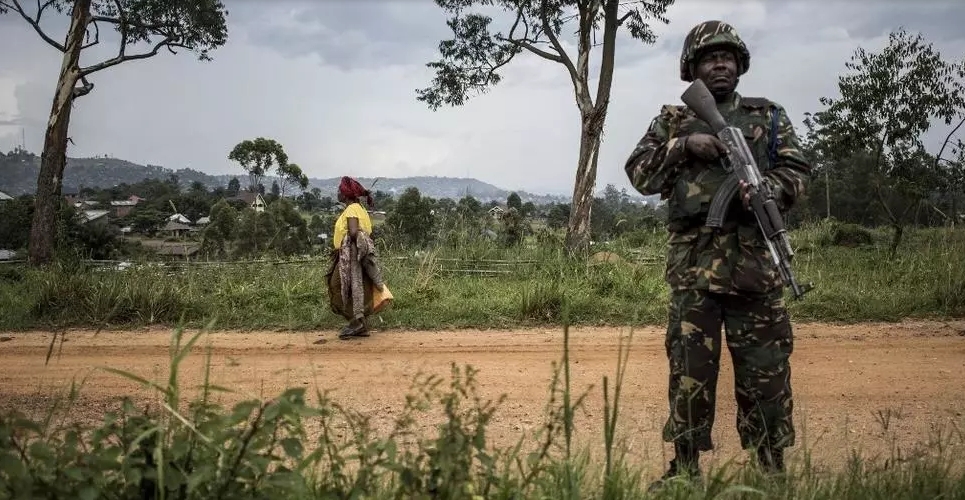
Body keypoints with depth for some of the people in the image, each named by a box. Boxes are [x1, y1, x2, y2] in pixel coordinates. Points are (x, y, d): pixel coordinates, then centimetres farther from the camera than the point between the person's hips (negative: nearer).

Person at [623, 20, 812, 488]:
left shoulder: (769, 116, 14)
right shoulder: (671, 121, 13)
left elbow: (797, 172, 6)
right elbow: (639, 174, 4)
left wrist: (765, 188, -15)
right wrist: (682, 145, -10)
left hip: (754, 259, 0)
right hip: (692, 262, 0)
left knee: (765, 369, 3)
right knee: (689, 367, 4)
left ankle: (772, 470, 15)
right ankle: (685, 468, 15)